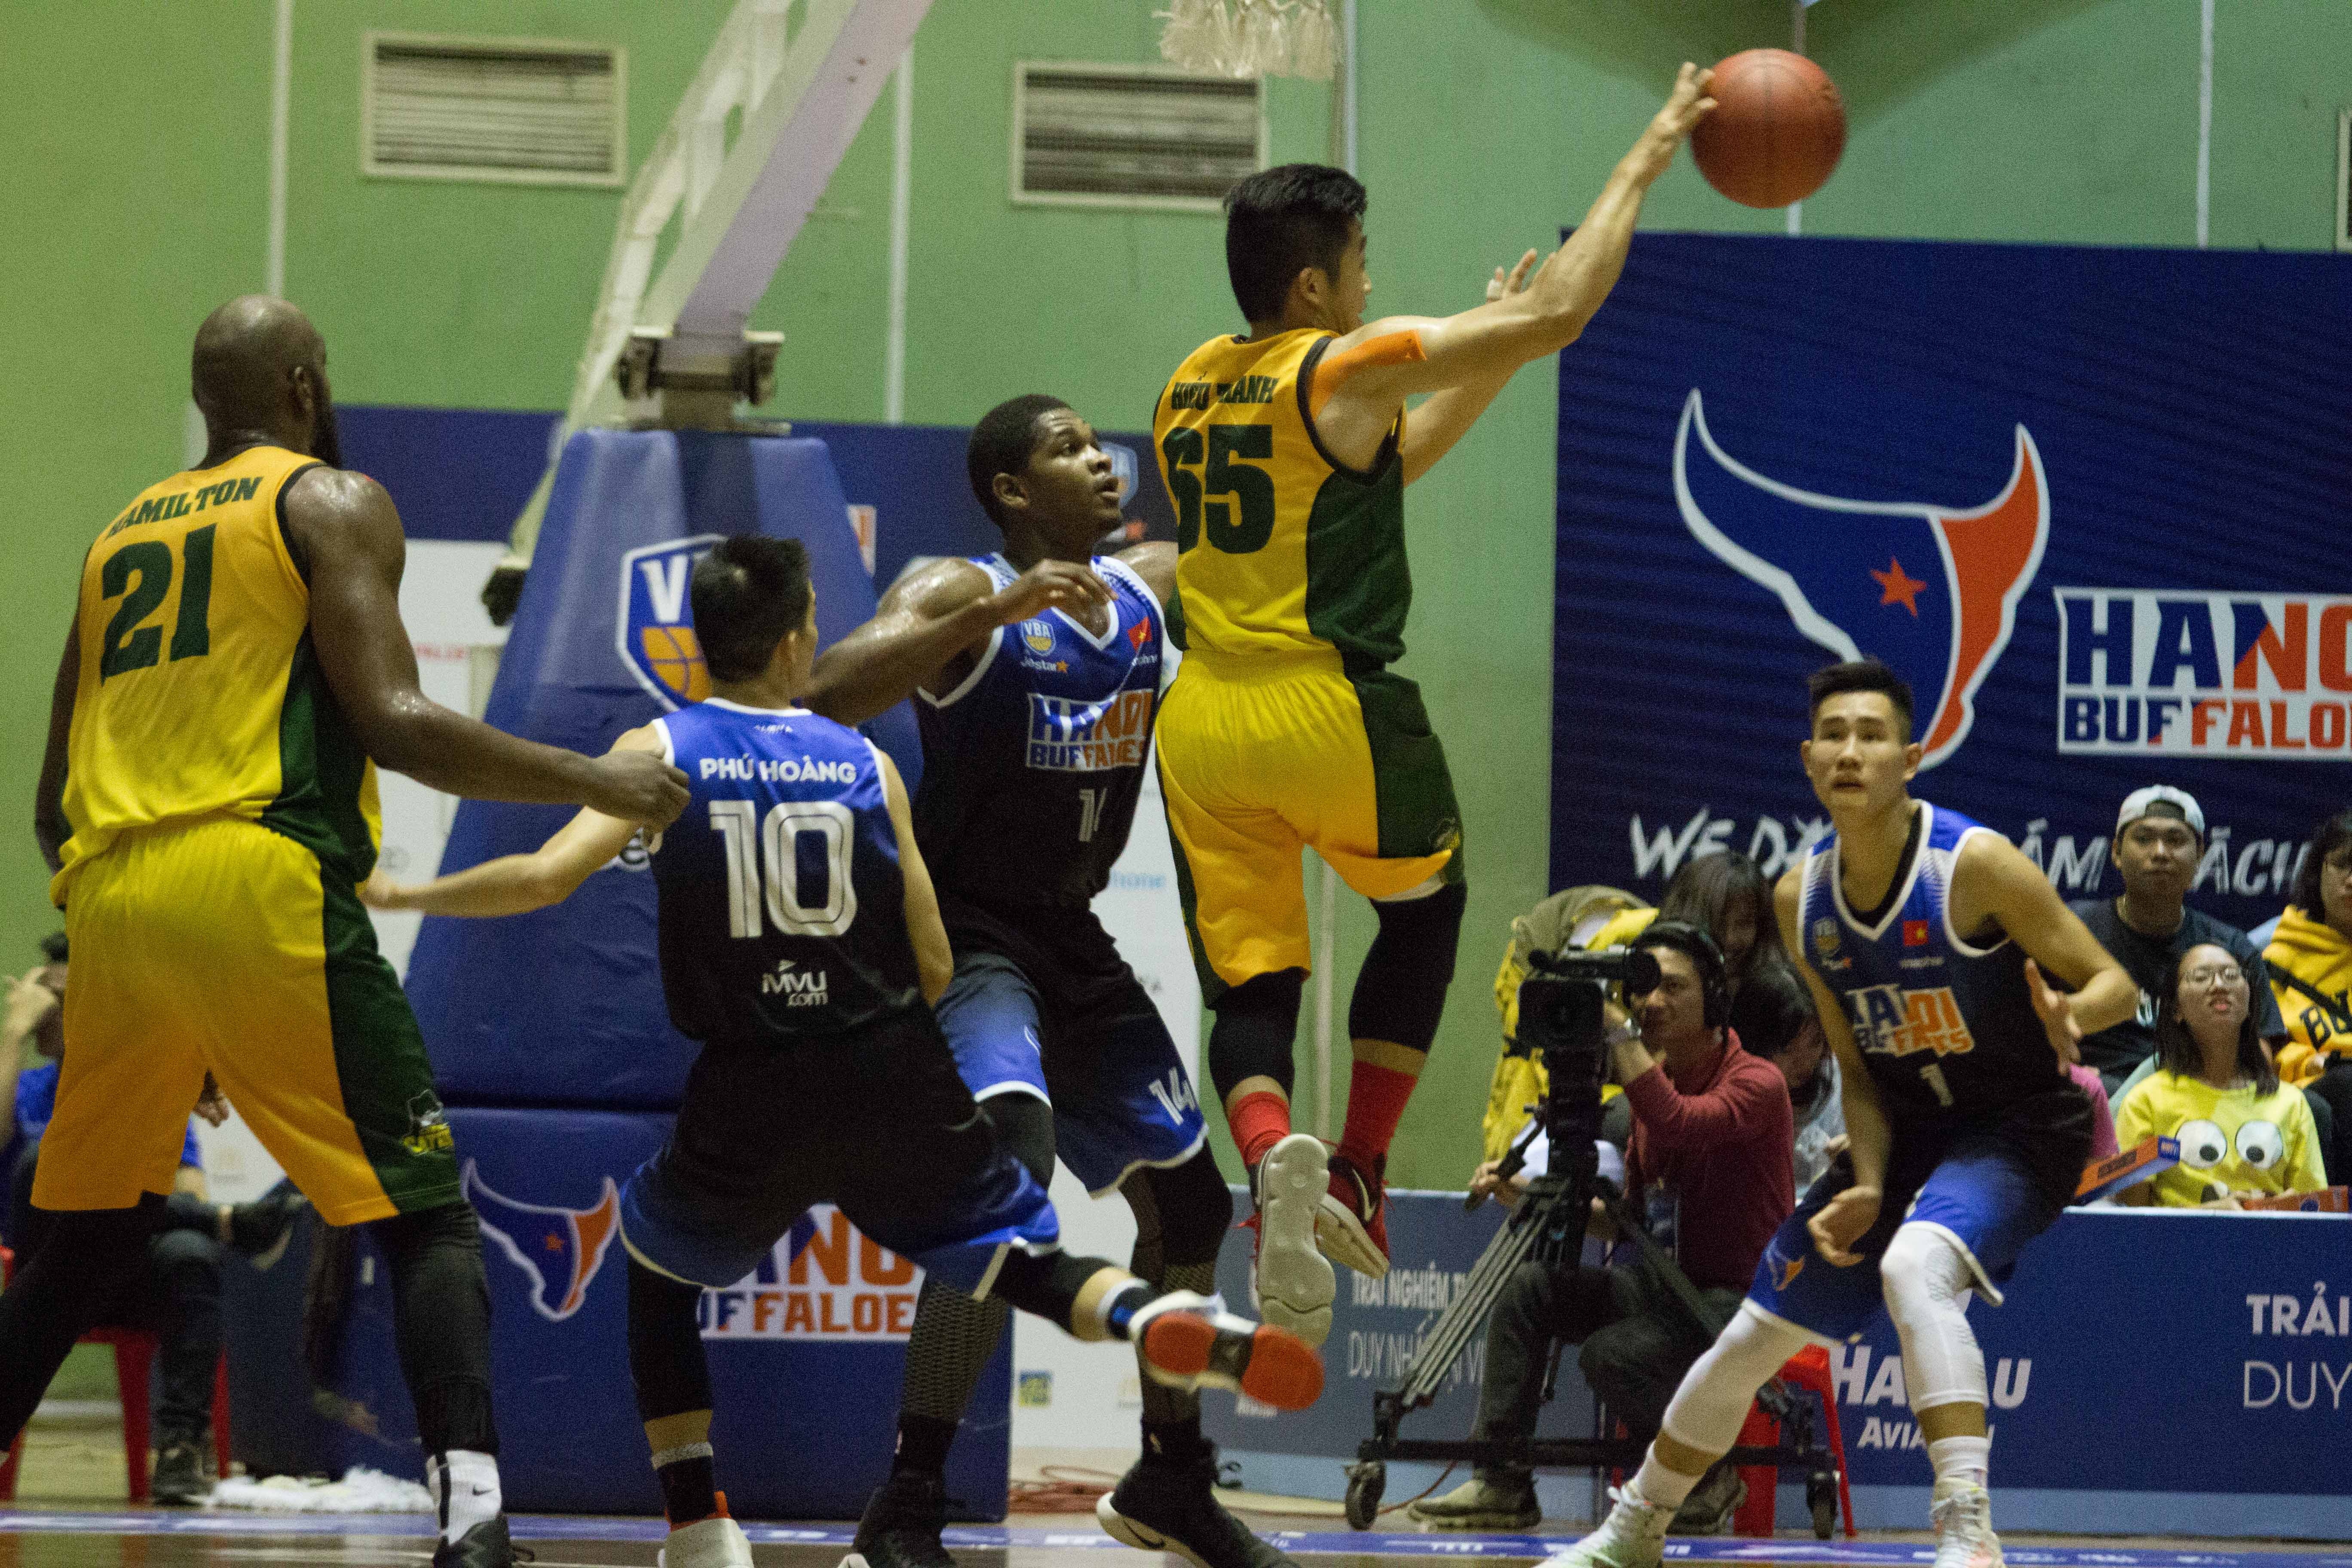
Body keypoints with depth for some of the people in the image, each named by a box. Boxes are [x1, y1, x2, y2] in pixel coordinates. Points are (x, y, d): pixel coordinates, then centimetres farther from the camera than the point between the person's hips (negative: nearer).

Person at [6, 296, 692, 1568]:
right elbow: (391, 723, -7)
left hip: (111, 892, 6)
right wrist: (596, 783, 1)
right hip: (260, 887, -6)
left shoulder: (120, 536, 24)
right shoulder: (334, 505, 6)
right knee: (426, 1216, -3)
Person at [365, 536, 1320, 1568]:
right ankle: (1164, 1320, -25)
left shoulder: (661, 752, 0)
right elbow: (935, 970, 3)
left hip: (750, 1100, -1)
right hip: (897, 1084, 1)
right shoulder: (868, 764, 5)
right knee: (1030, 1263, 9)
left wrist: (401, 896, 1)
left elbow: (550, 874, -14)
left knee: (654, 1264, 25)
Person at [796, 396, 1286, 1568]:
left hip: (1074, 944, 8)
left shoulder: (1154, 586, 5)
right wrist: (996, 608, -39)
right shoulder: (960, 595, -15)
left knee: (1189, 1199, 15)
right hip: (966, 936, -8)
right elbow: (828, 693, -31)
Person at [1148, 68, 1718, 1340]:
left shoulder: (1192, 387, 14)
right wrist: (1644, 164, 4)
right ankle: (1359, 1174, 13)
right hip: (1331, 711, -5)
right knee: (1425, 910, 22)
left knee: (1246, 981, 7)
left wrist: (1485, 363, 29)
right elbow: (1558, 315, -6)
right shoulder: (1350, 367, -7)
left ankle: (1272, 1155, -24)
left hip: (1204, 723, 5)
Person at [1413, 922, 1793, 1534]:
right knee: (1531, 1287, -10)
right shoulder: (1656, 1078, 11)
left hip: (1738, 1300, -8)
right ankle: (1502, 1484, -8)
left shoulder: (1756, 1083, -13)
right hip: (1663, 1286, 8)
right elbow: (1634, 1216, 17)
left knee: (1613, 1353, -30)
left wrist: (1618, 1033, -27)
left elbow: (1678, 1124, -34)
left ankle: (1707, 1480, -4)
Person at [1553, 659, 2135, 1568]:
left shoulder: (1974, 865, -21)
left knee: (1915, 1266, -37)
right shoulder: (1802, 899, -4)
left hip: (2020, 1125, -6)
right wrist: (1867, 1186, -11)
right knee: (1755, 1336, 11)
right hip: (1907, 1130, 6)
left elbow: (2113, 982, -16)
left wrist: (2070, 1014, -39)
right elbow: (1859, 1069, 4)